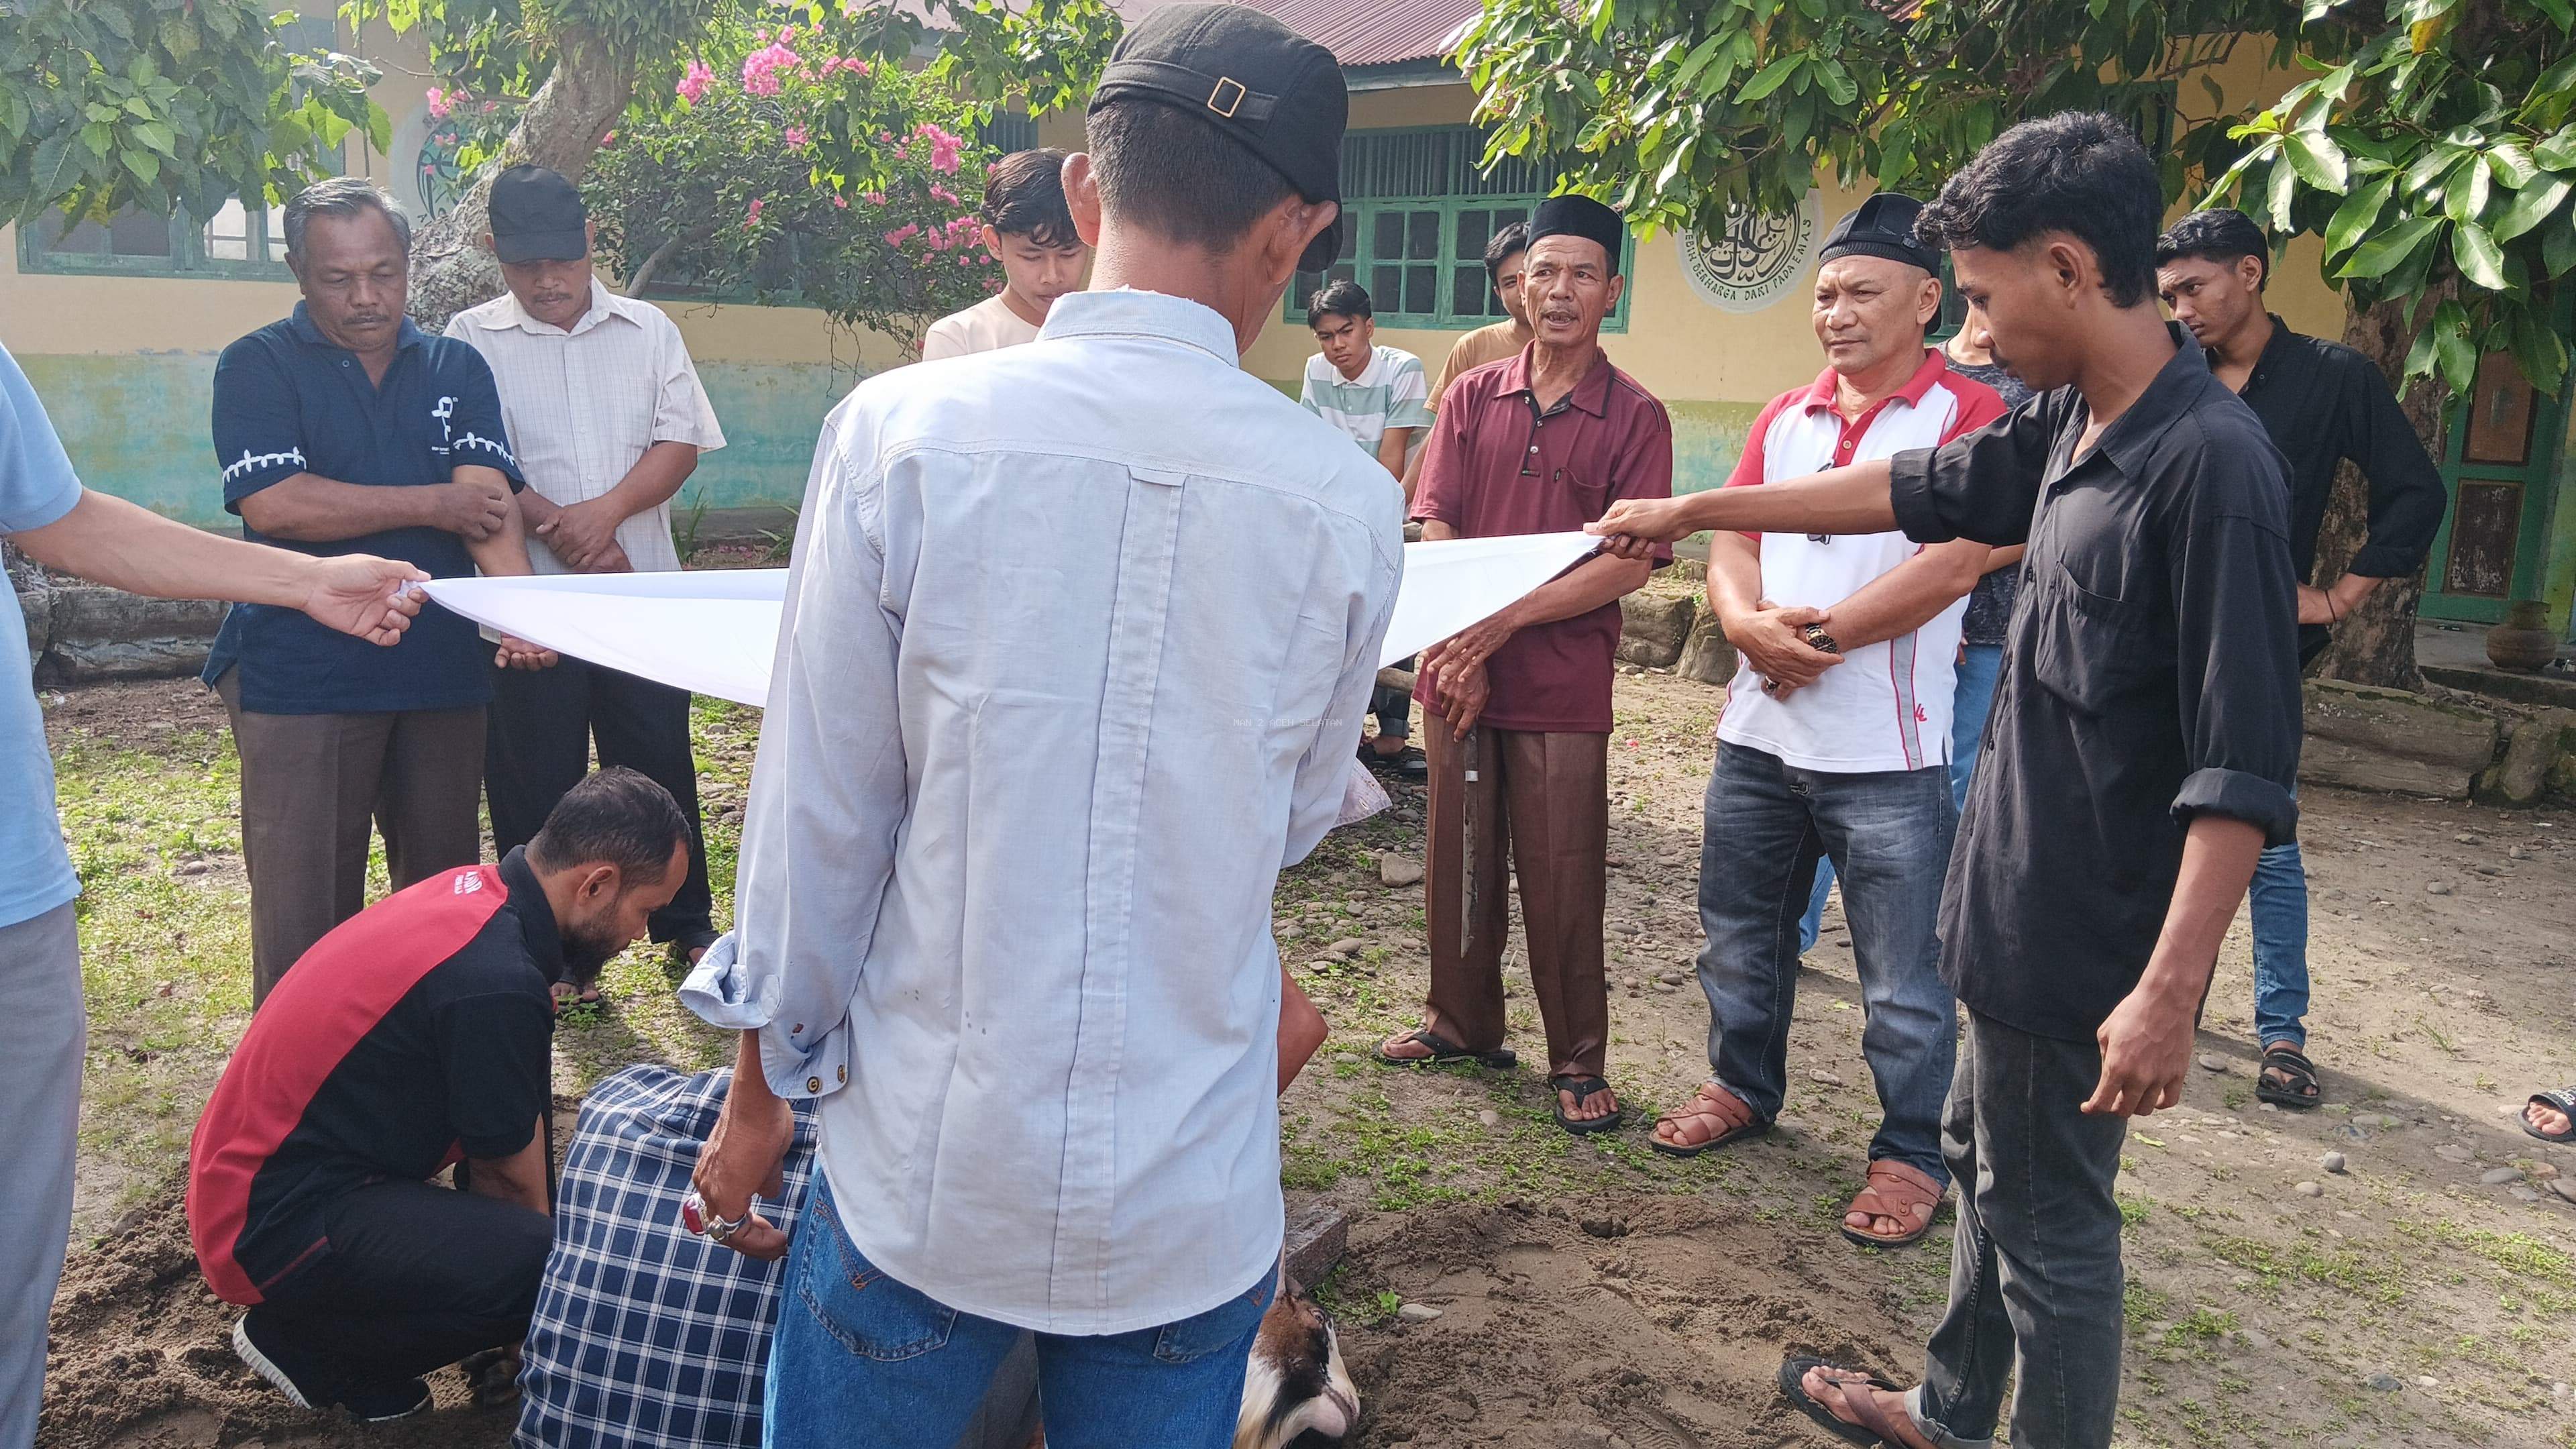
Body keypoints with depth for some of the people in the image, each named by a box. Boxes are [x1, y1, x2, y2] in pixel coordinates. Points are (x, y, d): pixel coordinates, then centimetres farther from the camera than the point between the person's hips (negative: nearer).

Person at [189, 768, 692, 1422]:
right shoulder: (494, 982, -27)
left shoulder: (474, 891, 0)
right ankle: (307, 1337, 0)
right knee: (544, 1267, -23)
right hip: (271, 1224, -10)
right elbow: (511, 1173, -12)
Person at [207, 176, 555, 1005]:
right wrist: (435, 504, -9)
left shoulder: (457, 369, 10)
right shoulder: (259, 367, 0)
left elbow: (488, 495, -5)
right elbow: (274, 504, -15)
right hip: (300, 679, -3)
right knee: (305, 909, 0)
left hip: (443, 669, 4)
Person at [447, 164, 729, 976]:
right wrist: (556, 528, -16)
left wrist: (606, 510, -15)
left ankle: (687, 925, 22)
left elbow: (682, 442, 0)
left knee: (660, 763, 8)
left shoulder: (647, 330, 8)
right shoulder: (472, 342, 3)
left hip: (645, 592, 1)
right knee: (534, 778, 6)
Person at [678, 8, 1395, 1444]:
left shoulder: (902, 431, -13)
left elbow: (819, 814, -7)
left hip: (924, 1175, -1)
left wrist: (762, 1083, 7)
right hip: (1194, 1206, 2)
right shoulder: (1350, 504, -9)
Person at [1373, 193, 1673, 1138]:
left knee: (1562, 878, 2)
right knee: (1458, 858, 12)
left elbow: (1628, 563, -9)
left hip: (1563, 687, -3)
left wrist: (1504, 622, -16)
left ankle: (1578, 1061, 15)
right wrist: (1454, 650, -10)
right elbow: (1436, 532, 3)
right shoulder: (1473, 398, 8)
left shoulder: (1635, 417, -2)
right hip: (1459, 674, 3)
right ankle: (1461, 1023, 29)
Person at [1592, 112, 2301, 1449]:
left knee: (2049, 1226, 6)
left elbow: (2243, 766, -25)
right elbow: (1915, 490, 19)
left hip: (2090, 938, -9)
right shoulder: (2068, 427, 4)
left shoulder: (2208, 463, -22)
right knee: (1984, 1162, 23)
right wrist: (1693, 511, 24)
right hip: (2021, 907, 9)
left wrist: (2169, 991, -27)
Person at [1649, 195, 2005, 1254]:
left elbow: (1951, 563, -17)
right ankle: (1743, 1087, 40)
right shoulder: (1785, 418, 13)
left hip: (1884, 751, -6)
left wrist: (1820, 637, -16)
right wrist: (1748, 623, -14)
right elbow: (1732, 540, 7)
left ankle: (1912, 1153, 21)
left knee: (1903, 978, 4)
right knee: (1740, 935, 20)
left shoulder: (1967, 413, -6)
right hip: (1757, 731, 6)